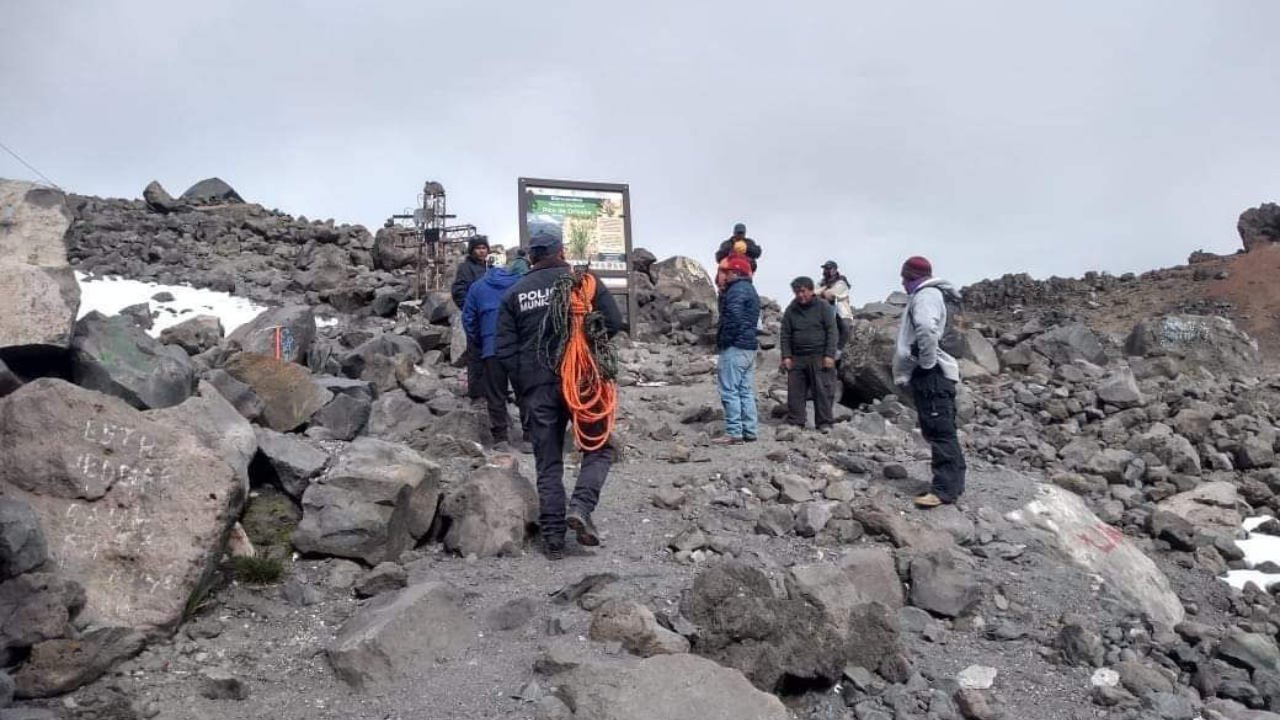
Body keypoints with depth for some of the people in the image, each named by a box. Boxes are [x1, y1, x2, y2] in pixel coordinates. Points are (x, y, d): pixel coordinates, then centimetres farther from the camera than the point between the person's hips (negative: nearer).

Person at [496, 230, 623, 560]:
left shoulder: (514, 294, 9)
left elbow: (505, 350, 4)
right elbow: (613, 322, -3)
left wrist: (523, 386, 11)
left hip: (536, 386, 3)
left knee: (548, 462, 9)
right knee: (598, 448, 10)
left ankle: (553, 537, 8)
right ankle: (581, 507, -13)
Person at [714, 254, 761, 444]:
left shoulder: (737, 289, -13)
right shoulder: (751, 289, 20)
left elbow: (733, 317, -23)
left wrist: (724, 340, -15)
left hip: (735, 347, -10)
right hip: (750, 346, 10)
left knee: (730, 391, -7)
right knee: (746, 392, 12)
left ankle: (734, 432, -8)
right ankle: (750, 431, 14)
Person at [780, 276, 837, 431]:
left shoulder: (823, 307, 3)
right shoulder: (791, 310, 12)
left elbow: (832, 332, -1)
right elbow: (785, 335, 11)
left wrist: (829, 355, -9)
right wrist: (786, 356, 1)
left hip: (819, 357, -3)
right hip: (797, 358, 3)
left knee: (823, 391, -3)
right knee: (795, 392, 1)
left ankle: (824, 423, 4)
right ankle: (795, 423, 8)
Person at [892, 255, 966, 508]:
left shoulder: (926, 295, -11)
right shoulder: (926, 296, 23)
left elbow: (926, 328, -31)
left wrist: (927, 361, -21)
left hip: (931, 375, -11)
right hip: (927, 375, 11)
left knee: (940, 431, -11)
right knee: (939, 431, 13)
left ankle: (945, 489, -11)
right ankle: (952, 482, 20)